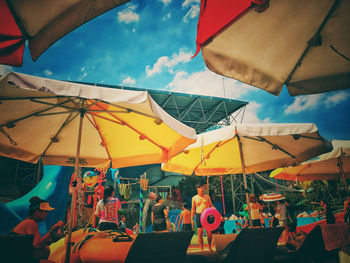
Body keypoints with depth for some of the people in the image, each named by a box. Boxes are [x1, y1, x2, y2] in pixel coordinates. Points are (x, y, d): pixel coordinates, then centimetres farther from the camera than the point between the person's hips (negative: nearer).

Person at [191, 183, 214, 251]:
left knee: (209, 233, -3)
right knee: (200, 234, -2)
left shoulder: (207, 196, 9)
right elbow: (193, 209, 10)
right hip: (199, 216, -1)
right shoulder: (194, 198, 7)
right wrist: (192, 219, 6)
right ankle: (201, 249, 9)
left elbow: (211, 205, 12)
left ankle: (210, 247, 20)